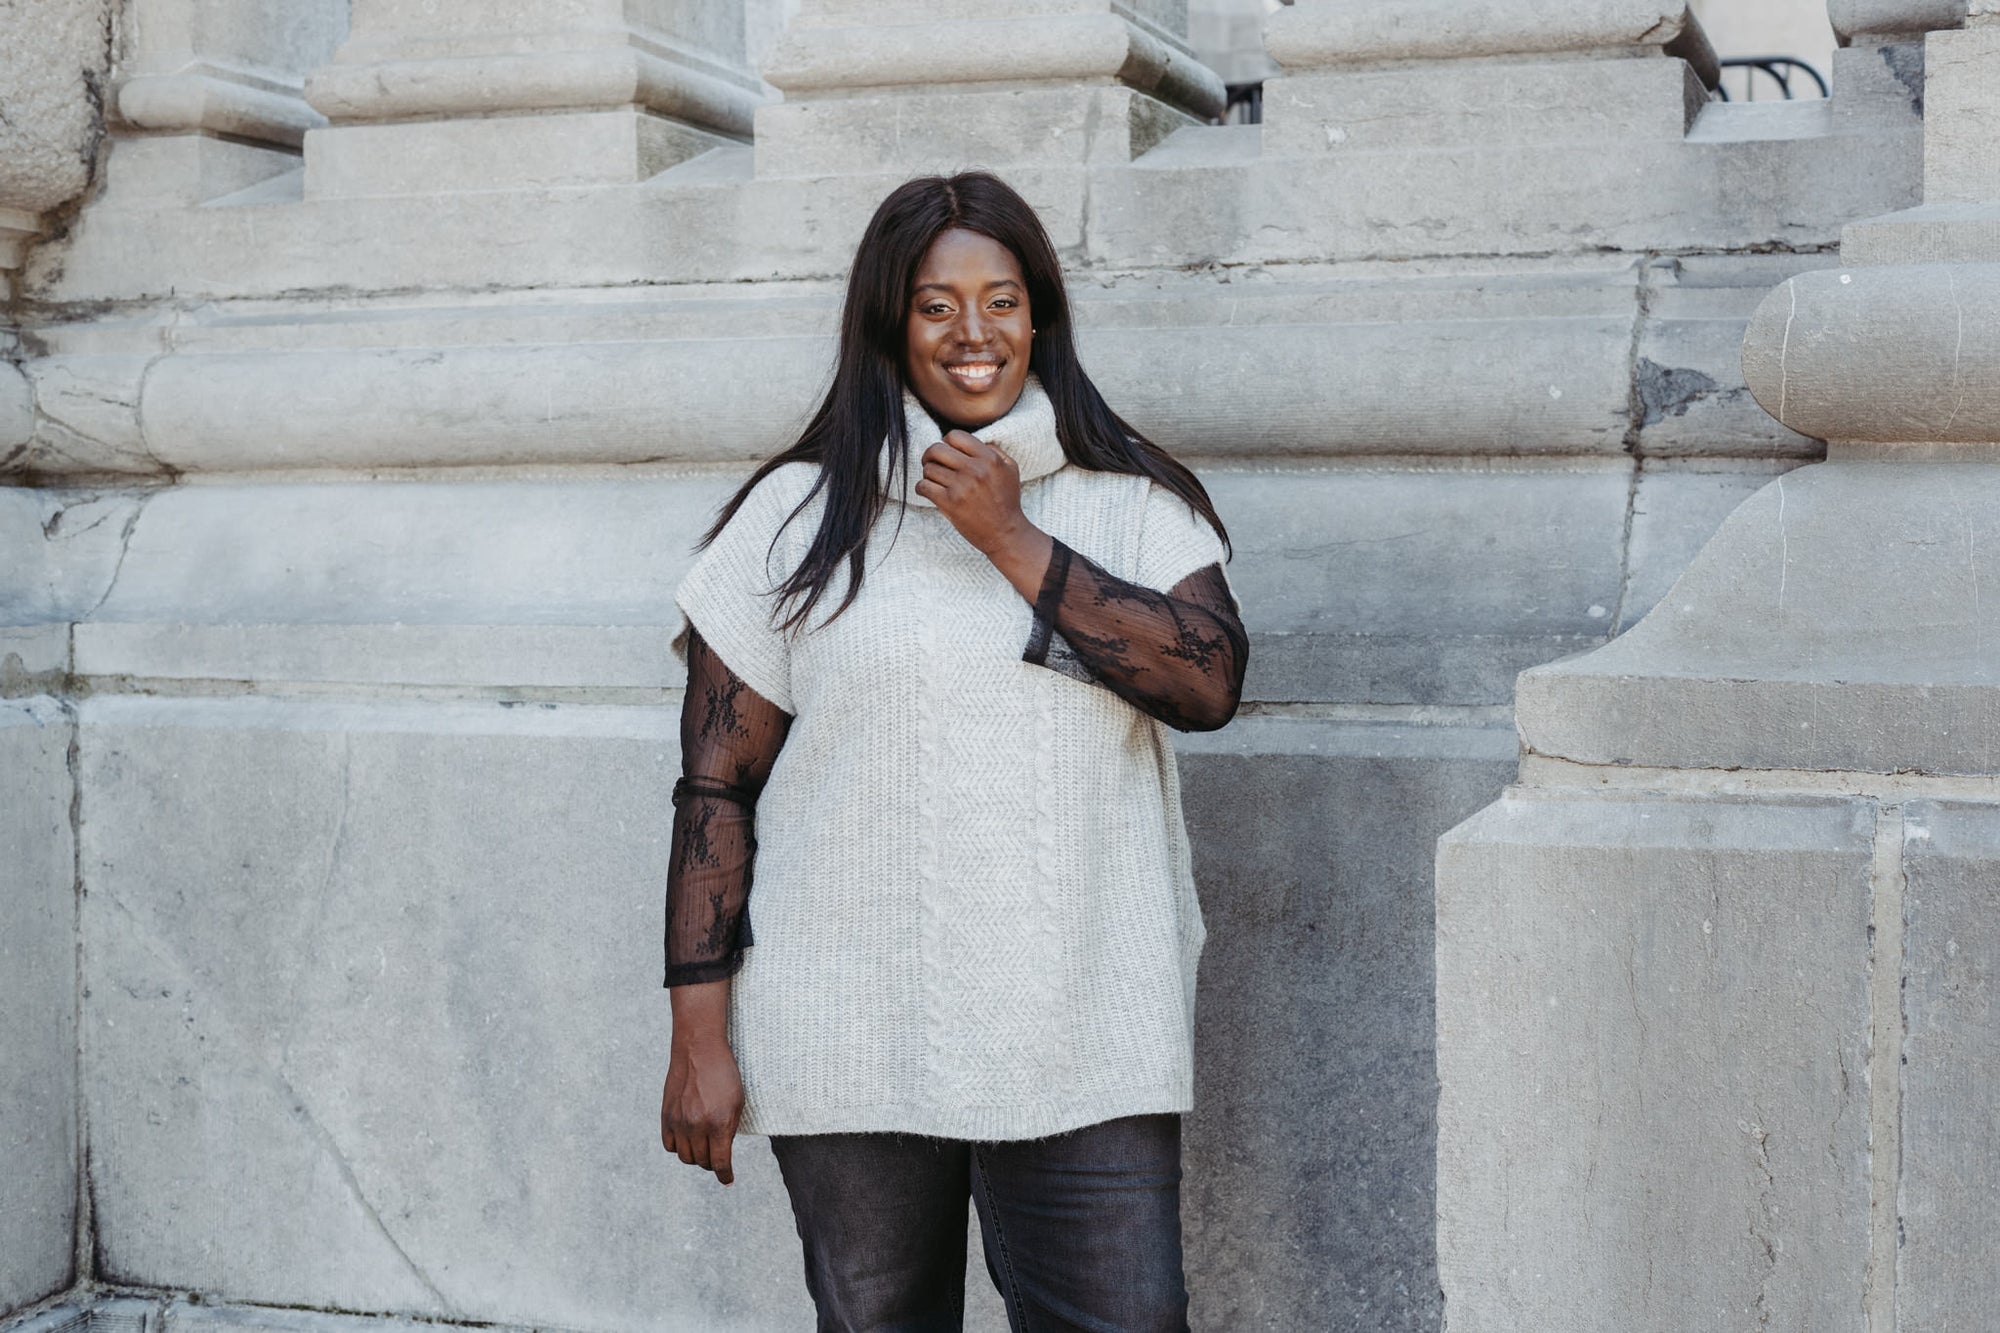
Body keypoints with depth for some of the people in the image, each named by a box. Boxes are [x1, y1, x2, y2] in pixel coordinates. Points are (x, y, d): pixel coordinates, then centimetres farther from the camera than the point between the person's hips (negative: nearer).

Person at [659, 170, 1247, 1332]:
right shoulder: (799, 517, 3)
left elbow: (1209, 682, -10)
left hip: (1083, 1044, 0)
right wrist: (701, 1038, -2)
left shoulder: (1134, 502, 7)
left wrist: (1012, 540, -12)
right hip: (850, 1049, 0)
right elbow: (717, 788, 2)